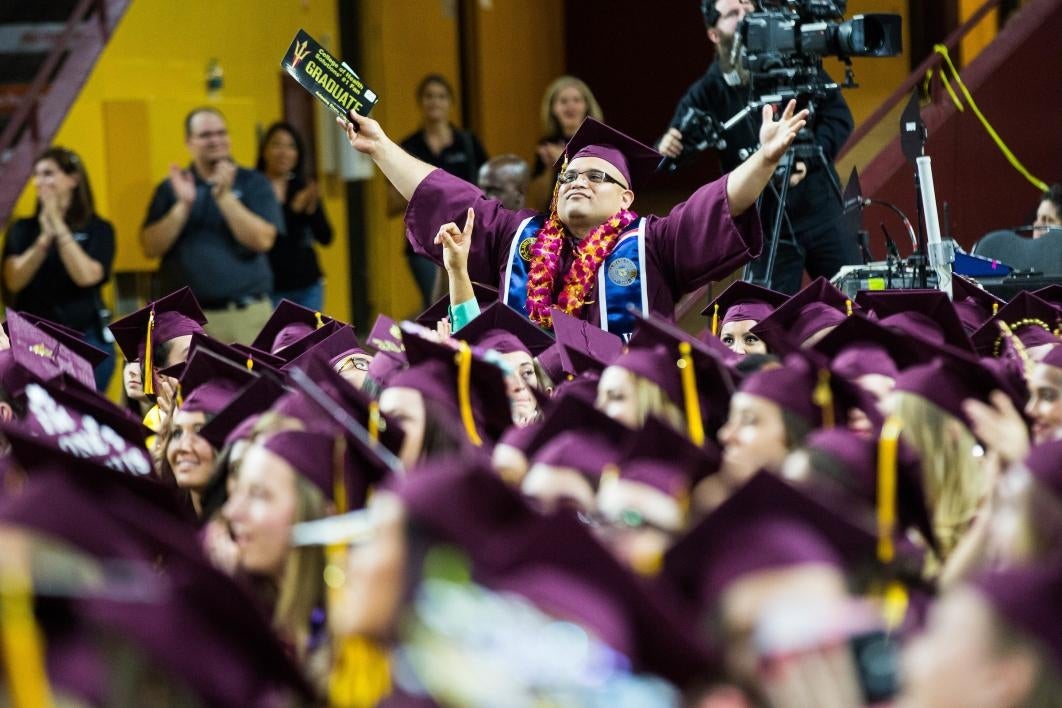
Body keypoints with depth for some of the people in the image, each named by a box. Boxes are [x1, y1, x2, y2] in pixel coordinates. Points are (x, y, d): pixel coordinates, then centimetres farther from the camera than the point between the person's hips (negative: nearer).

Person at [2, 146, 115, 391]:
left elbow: (87, 276, -13)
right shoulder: (23, 229, 8)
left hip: (86, 341, -2)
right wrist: (45, 238, -14)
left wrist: (59, 227, -12)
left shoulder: (98, 229, 3)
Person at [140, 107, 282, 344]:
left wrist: (225, 196, -14)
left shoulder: (253, 183, 5)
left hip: (246, 315, -1)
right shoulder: (170, 188, 10)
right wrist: (183, 205, -11)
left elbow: (262, 240, -8)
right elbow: (150, 248, 1)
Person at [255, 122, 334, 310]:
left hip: (308, 285, 5)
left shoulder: (304, 188, 7)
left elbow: (325, 238, 2)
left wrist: (312, 208, -15)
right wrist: (293, 209, -23)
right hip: (271, 287, -4)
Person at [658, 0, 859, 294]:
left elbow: (839, 116, -2)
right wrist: (666, 149, -37)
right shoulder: (707, 93, -6)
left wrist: (809, 159, -19)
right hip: (769, 230, -1)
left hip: (823, 214, 2)